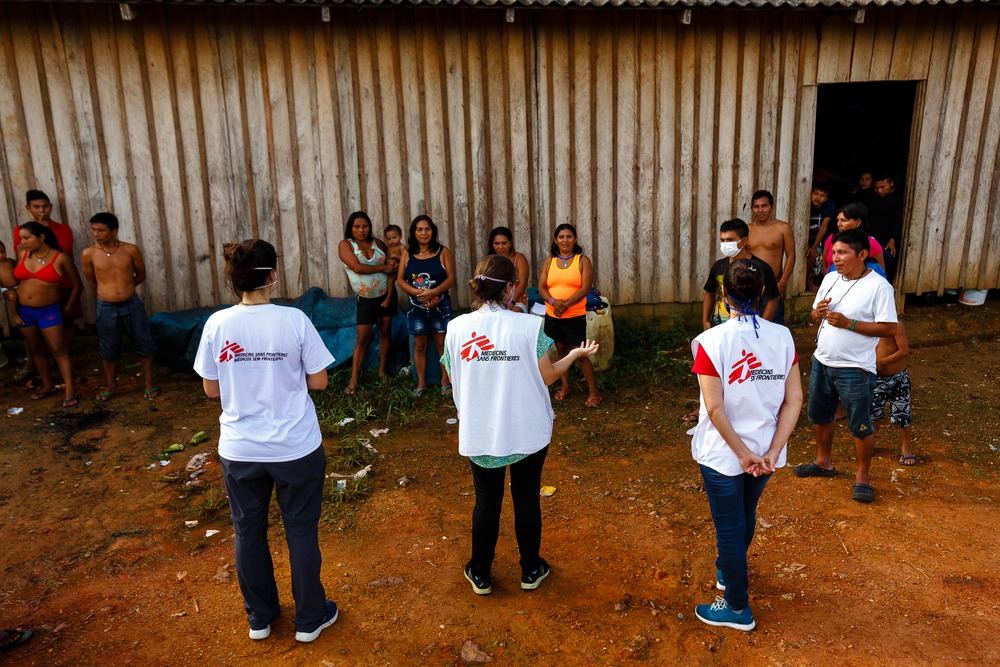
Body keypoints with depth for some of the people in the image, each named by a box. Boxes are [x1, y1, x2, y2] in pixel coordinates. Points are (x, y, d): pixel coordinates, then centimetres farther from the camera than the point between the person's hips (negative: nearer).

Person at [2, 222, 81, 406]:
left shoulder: (60, 258, -12)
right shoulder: (24, 255, 0)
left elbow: (77, 285, -3)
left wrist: (68, 308, 1)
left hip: (49, 311, -5)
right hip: (23, 310, 5)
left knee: (58, 350, -5)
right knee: (35, 349, 14)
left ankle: (69, 392, -5)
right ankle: (47, 385, 28)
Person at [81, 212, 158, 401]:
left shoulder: (131, 250, -8)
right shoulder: (88, 254, -7)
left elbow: (141, 275, 7)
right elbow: (91, 282, 9)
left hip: (132, 304, 0)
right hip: (106, 307, 0)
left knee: (143, 343, 8)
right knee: (108, 349, 13)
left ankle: (149, 382, 24)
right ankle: (111, 385, 30)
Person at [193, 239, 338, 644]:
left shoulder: (217, 324, -9)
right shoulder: (294, 320, -15)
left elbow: (211, 389, 0)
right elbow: (319, 382, -10)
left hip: (239, 451, 2)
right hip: (296, 448, -2)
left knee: (248, 532, 20)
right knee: (301, 531, 14)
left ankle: (260, 617, 37)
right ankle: (310, 618, 30)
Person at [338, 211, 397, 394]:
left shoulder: (377, 243, 1)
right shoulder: (345, 245, -9)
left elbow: (392, 264, 7)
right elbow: (357, 268, -22)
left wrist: (390, 294, -6)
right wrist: (383, 268, -15)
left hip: (386, 294, 3)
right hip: (366, 299, -3)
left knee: (385, 332, 9)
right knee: (363, 338, -4)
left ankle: (383, 370, 23)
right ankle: (353, 380, 2)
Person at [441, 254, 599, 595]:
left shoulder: (457, 328, -10)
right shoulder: (529, 326, -16)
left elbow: (455, 379, 0)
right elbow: (547, 376, -7)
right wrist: (576, 354, 10)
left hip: (479, 434, 1)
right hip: (527, 431, -1)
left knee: (486, 502, 17)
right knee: (527, 499, 16)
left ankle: (481, 574, 31)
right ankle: (531, 570, 33)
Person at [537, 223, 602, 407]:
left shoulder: (583, 261, -3)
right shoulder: (549, 262, 7)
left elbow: (585, 288, -13)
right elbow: (541, 287, 0)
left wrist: (566, 304, -22)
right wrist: (554, 301, -20)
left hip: (575, 317, -4)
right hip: (552, 316, 4)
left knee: (580, 355, -4)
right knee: (561, 351, 16)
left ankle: (594, 392, 6)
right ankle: (565, 387, 30)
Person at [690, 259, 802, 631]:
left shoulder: (712, 341, -20)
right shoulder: (782, 337, -7)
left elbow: (715, 409, -23)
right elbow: (794, 400, -8)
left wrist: (743, 454, -13)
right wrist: (772, 452, -8)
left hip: (723, 454, -5)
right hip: (765, 451, 5)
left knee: (729, 528, 14)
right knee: (745, 516, 27)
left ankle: (737, 608, 31)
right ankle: (728, 572, 53)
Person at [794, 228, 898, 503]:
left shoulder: (878, 286, -15)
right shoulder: (830, 279, 4)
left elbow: (890, 328, -17)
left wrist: (848, 323, -24)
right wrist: (818, 313, -12)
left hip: (854, 369, -7)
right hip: (821, 361, 7)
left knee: (860, 426, 5)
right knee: (820, 416, 21)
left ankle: (863, 476, 24)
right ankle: (824, 462, 40)